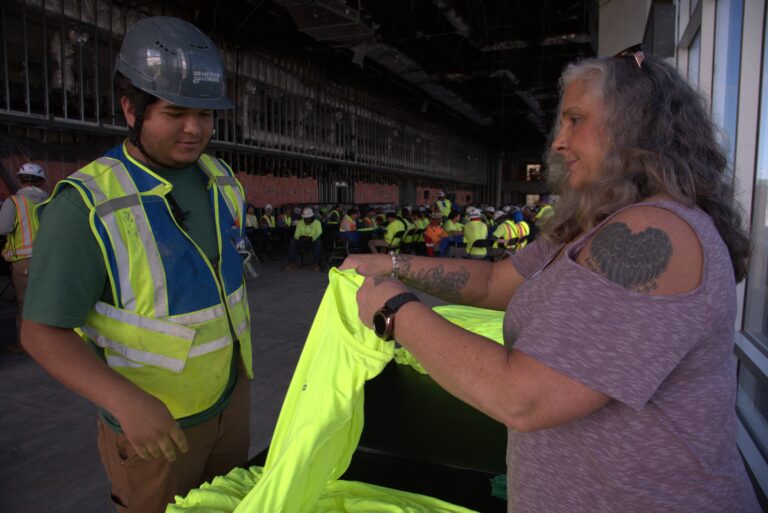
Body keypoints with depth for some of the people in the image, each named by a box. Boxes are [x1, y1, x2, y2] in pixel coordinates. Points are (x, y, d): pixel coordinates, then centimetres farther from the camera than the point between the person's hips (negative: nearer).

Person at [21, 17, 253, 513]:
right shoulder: (87, 206, -21)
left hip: (232, 394, 6)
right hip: (152, 420, -6)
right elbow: (43, 332, -19)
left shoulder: (223, 179, -1)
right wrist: (125, 401, -33)